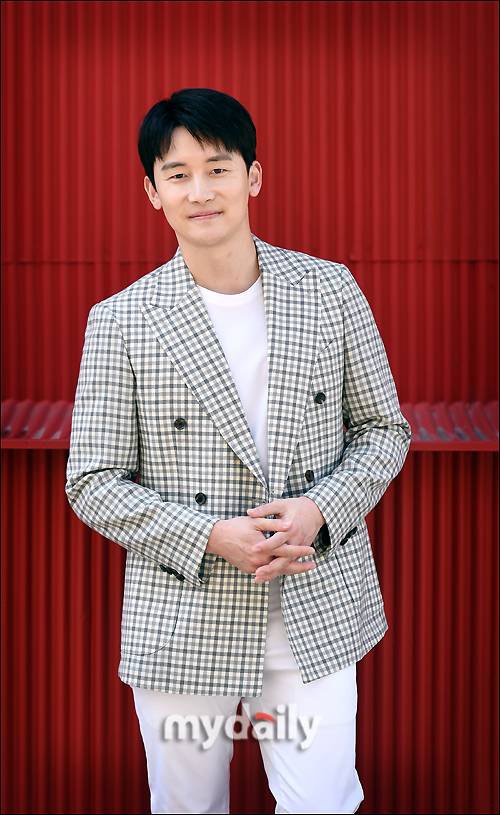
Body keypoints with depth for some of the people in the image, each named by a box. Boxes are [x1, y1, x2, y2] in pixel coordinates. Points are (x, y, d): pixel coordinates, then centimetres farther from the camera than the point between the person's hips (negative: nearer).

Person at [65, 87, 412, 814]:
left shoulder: (330, 290, -1)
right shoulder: (121, 323, -6)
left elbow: (384, 429, 6)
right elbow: (93, 484, -4)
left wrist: (321, 509, -13)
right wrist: (211, 537, -18)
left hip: (317, 615, 1)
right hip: (182, 624, 0)